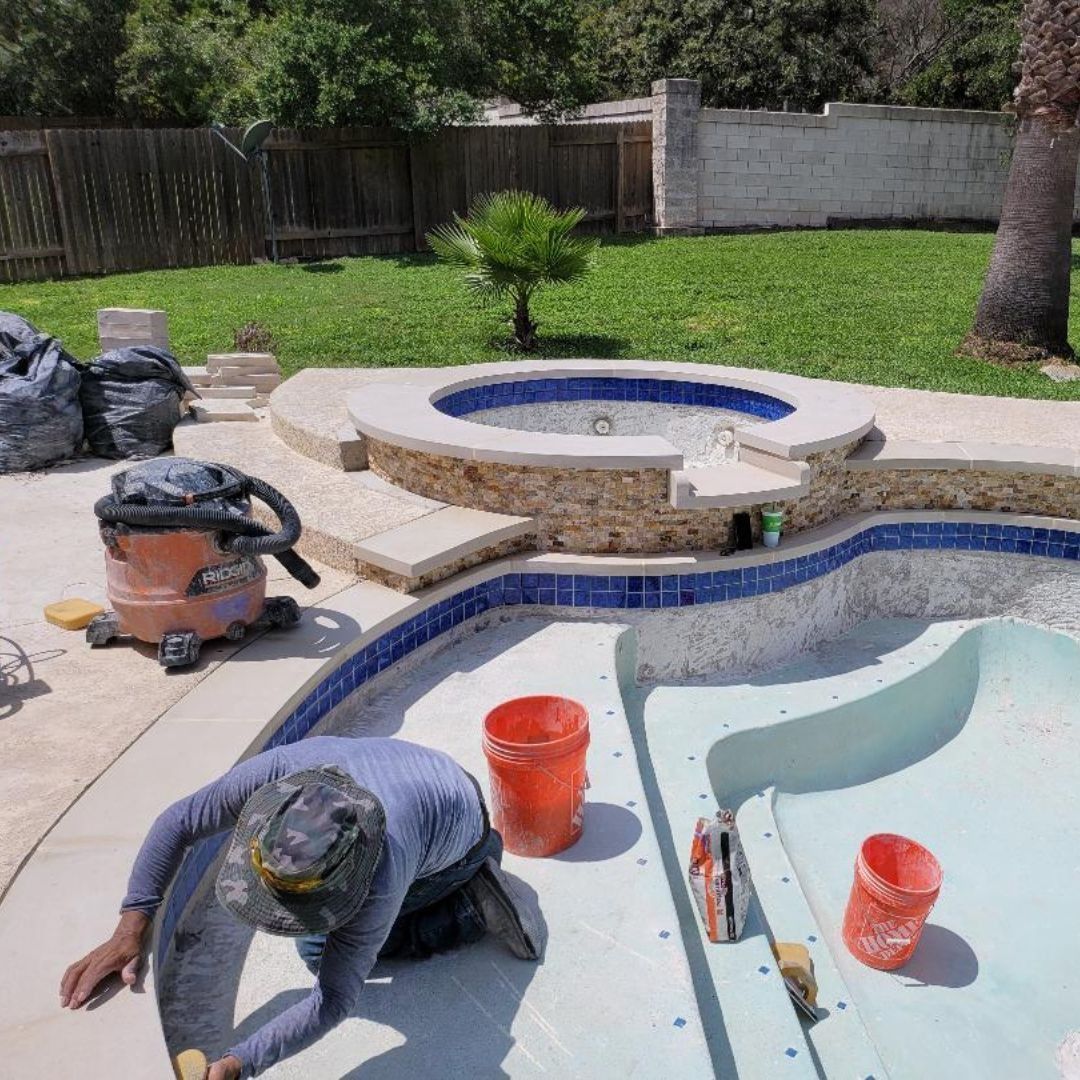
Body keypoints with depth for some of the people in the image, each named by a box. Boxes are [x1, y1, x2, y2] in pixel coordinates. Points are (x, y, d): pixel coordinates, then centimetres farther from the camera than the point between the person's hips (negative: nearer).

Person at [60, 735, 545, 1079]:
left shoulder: (378, 882, -46)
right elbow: (177, 823, -22)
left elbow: (333, 1001, -35)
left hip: (457, 831, -5)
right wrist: (131, 929, -28)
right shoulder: (277, 772, -37)